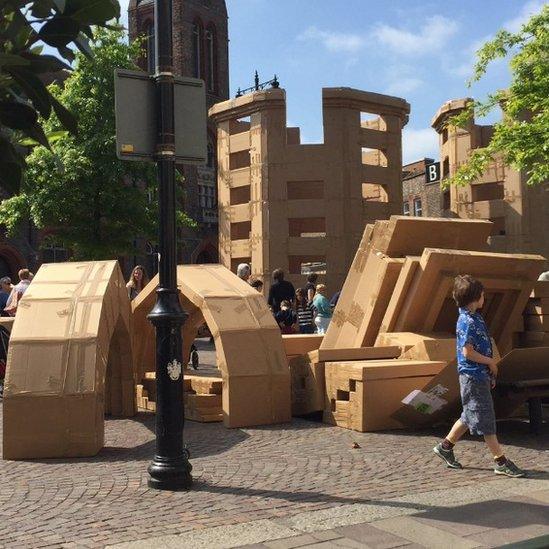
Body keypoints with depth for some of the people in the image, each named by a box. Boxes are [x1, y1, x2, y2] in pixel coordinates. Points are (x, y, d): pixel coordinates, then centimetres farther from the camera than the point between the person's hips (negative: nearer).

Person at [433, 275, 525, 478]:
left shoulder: (475, 318, 11)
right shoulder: (467, 322, -18)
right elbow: (468, 352, -22)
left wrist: (490, 372, 16)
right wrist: (491, 362, -11)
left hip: (480, 375, 10)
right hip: (473, 376, -10)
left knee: (470, 416, 17)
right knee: (485, 418, -3)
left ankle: (445, 446, 28)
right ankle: (501, 462, 3)